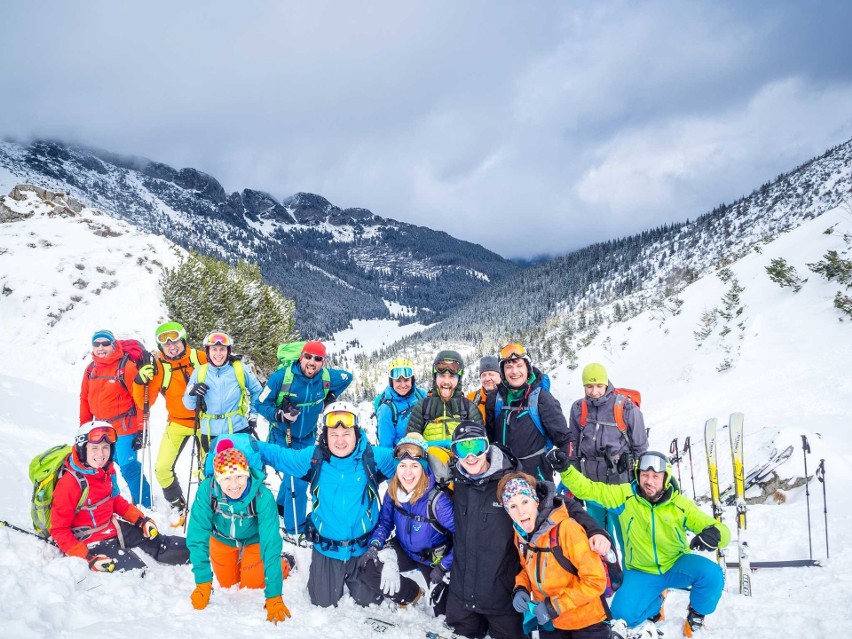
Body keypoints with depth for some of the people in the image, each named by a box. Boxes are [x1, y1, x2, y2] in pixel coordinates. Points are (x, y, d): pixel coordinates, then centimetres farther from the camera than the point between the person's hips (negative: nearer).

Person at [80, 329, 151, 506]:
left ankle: (145, 506, 7)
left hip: (124, 429, -7)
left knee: (129, 468, -6)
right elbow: (85, 398, 16)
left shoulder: (126, 367, -12)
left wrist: (141, 430, -13)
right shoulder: (91, 369, 8)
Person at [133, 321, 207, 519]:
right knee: (162, 469, -4)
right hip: (178, 423, 1)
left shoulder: (200, 357, -11)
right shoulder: (158, 368, -10)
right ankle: (179, 508, 17)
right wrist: (140, 382, -24)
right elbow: (145, 404, -9)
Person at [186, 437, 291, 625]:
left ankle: (282, 566, 31)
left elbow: (271, 543, -37)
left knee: (250, 584, 4)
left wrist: (274, 597, -38)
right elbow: (197, 536, -28)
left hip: (254, 539, -2)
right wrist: (202, 583, -29)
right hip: (222, 538, 2)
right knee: (227, 583, 16)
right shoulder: (206, 490, -37)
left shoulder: (262, 496, -40)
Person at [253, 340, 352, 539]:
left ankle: (282, 506, 45)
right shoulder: (281, 377, -26)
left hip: (307, 437, 4)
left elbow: (348, 377, 8)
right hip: (282, 436, -4)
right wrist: (279, 415, -34)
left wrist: (331, 397, 1)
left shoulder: (328, 377, -15)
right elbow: (260, 404, -18)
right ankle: (295, 528, 11)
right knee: (296, 479, -7)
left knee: (299, 476, 15)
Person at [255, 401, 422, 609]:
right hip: (326, 548, 1)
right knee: (323, 602, 14)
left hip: (364, 548, -1)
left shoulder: (374, 457, -12)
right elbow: (277, 455, -3)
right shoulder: (313, 458, -10)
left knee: (368, 600, 11)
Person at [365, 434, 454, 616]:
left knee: (444, 612, 4)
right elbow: (384, 522, -1)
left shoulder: (438, 499, -33)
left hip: (434, 559, -4)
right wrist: (374, 545, -17)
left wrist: (444, 566, -23)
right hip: (404, 551, 4)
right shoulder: (393, 492, -17)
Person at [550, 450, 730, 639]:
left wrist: (715, 534, -41)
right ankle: (653, 606, 15)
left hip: (677, 565, 0)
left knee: (711, 573, -29)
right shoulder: (624, 495, -13)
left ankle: (696, 614, 4)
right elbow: (587, 489, -11)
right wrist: (566, 469, -30)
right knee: (622, 613, -22)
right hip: (642, 572, 0)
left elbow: (720, 530, -15)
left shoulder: (680, 504, -13)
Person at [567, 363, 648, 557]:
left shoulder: (626, 408, -9)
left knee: (625, 533, -1)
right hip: (592, 482, 4)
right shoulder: (578, 408, 2)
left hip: (621, 482, -4)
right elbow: (572, 446, 13)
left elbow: (640, 447, -1)